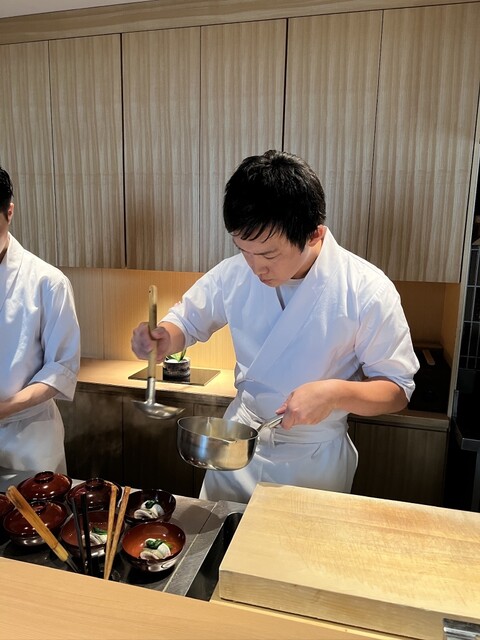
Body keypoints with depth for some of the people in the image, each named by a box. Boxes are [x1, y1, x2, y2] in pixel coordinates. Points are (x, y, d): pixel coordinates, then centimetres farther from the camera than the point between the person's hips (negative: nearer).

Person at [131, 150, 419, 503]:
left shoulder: (368, 291, -22)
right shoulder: (234, 274, -12)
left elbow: (398, 389, -14)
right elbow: (187, 321, 2)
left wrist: (335, 393, -33)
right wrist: (163, 341, -21)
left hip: (315, 461, -3)